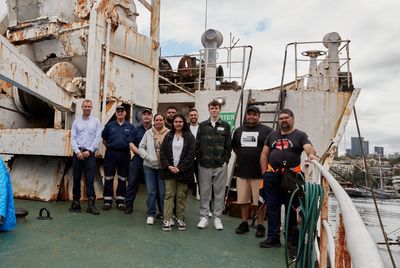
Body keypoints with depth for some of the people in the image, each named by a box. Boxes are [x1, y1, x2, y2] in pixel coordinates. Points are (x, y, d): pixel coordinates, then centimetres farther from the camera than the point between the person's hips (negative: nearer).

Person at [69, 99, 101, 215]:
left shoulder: (96, 121, 6)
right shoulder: (76, 121, 10)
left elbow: (97, 138, 0)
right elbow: (73, 138, 4)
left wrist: (89, 151, -9)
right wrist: (77, 151, -9)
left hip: (90, 153, -2)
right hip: (77, 152, 2)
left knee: (90, 179, -4)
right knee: (76, 178, 6)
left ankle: (91, 204, -2)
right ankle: (75, 203, 16)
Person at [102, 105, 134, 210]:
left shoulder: (130, 127, 4)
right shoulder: (109, 125, 5)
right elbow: (104, 140, 12)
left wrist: (126, 147, 0)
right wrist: (111, 147, 5)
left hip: (125, 154, 0)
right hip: (111, 154, 0)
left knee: (122, 179, 8)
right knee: (109, 178, 4)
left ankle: (120, 201, 18)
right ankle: (107, 201, 14)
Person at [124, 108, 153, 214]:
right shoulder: (136, 130, 9)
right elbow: (131, 144, 3)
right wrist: (140, 153, -11)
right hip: (137, 160, 1)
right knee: (132, 182, 3)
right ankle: (128, 205, 15)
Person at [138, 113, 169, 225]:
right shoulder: (148, 133, 4)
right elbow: (141, 147, 6)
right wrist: (148, 157, -7)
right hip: (149, 166, 2)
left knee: (163, 192, 3)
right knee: (151, 192, 9)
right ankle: (151, 214, 21)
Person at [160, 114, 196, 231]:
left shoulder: (189, 137, 1)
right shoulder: (168, 136, 9)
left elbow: (191, 154, -7)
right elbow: (162, 152, 5)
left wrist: (179, 168, -12)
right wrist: (168, 166, -8)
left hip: (183, 171, -2)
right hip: (169, 170, 2)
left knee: (181, 195, 5)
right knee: (169, 194, 2)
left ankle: (180, 219, 18)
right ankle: (167, 220, 6)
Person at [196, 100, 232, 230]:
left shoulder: (225, 126, 7)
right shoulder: (202, 125, 8)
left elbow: (228, 146, 4)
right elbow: (198, 144, 5)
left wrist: (225, 160, -4)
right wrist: (200, 159, -2)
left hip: (220, 165, 0)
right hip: (204, 165, 0)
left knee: (219, 192, 6)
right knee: (204, 192, 6)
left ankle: (217, 218, 18)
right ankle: (204, 217, 17)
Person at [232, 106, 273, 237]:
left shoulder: (267, 130, -3)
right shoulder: (239, 130, 12)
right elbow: (234, 146, 25)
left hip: (259, 172, -4)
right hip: (242, 172, 4)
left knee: (261, 201, 4)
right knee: (243, 200, 12)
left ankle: (260, 226, 18)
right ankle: (244, 223, 26)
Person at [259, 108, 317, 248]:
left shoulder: (300, 135, 5)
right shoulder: (272, 135, 16)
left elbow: (308, 147, -13)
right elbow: (264, 154, 15)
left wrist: (311, 154, -36)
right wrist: (264, 173, 6)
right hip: (272, 177, 4)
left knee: (292, 208, 7)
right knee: (272, 208, 7)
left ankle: (292, 238, 21)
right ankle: (273, 238, 17)